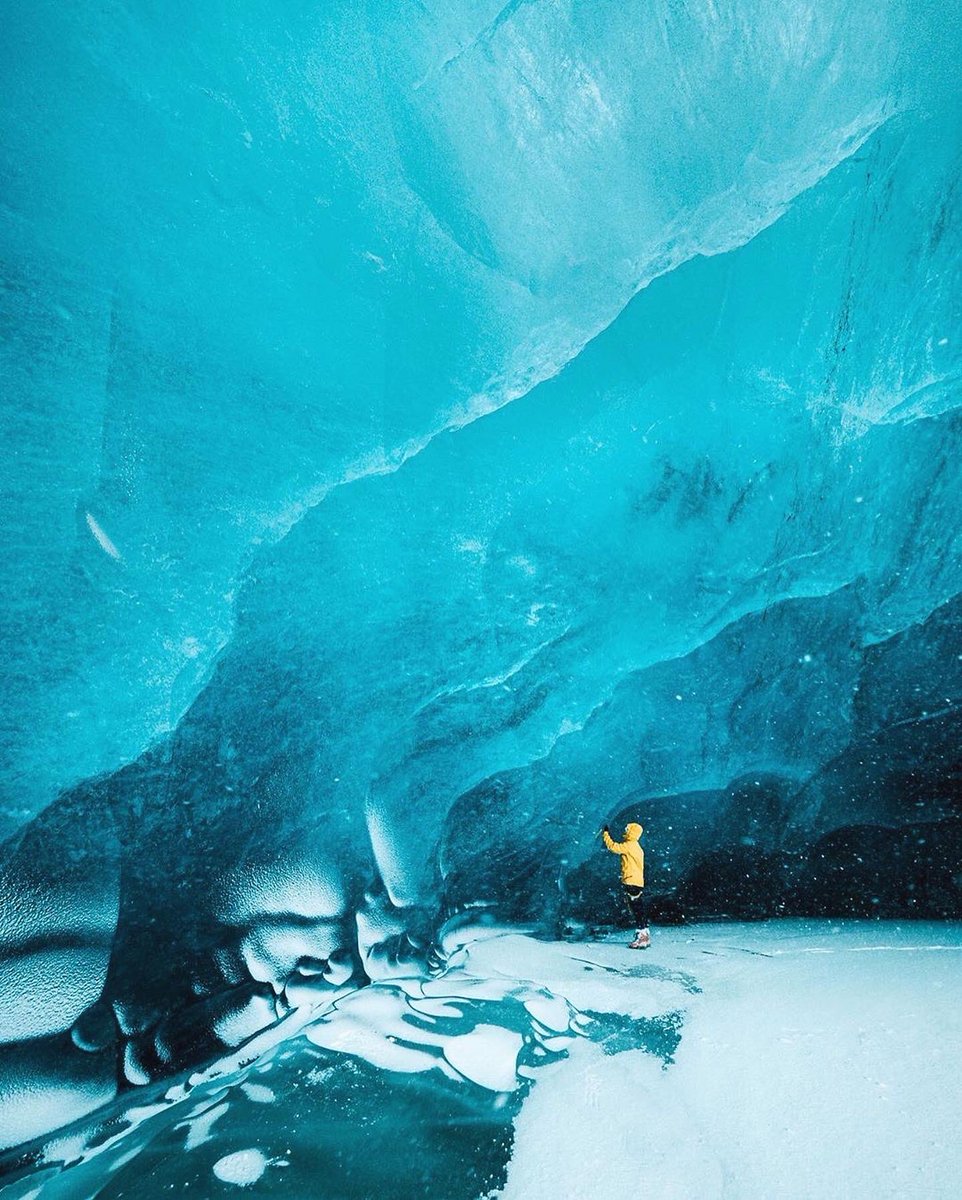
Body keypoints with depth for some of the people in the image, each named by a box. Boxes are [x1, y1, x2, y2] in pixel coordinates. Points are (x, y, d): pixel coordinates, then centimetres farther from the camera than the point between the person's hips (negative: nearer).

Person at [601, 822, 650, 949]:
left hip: (631, 882, -9)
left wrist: (605, 833, 0)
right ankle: (645, 936, 15)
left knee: (637, 911, -9)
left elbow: (613, 846, -13)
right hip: (638, 882, 9)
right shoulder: (637, 847, 19)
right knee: (639, 911, 12)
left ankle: (642, 939, -11)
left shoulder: (629, 845, -11)